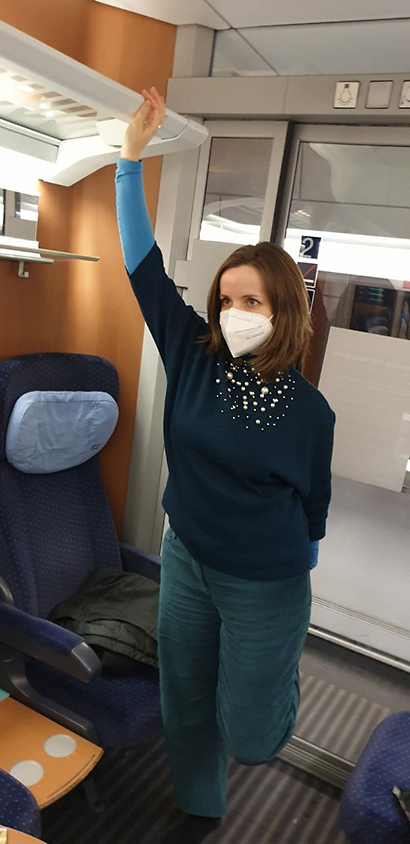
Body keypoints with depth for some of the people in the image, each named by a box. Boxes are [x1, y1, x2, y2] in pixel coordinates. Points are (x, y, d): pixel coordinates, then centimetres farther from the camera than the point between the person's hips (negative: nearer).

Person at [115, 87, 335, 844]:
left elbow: (312, 506, -4)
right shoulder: (193, 356, -11)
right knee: (185, 707, 22)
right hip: (185, 561, 4)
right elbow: (143, 264, -12)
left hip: (265, 587, -3)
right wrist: (132, 156, -16)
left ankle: (280, 685, 47)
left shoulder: (308, 409, -16)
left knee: (246, 734, 12)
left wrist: (299, 572, 8)